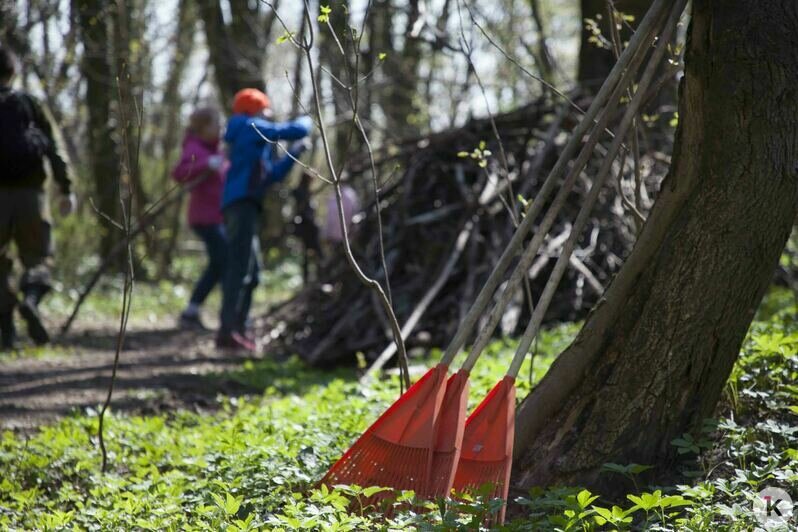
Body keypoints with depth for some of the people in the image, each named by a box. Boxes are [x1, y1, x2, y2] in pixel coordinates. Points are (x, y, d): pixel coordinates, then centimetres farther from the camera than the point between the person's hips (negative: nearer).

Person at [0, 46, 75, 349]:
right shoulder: (28, 104, 8)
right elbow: (53, 149, 1)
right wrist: (66, 190, 2)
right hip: (30, 194, 1)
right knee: (37, 259, 10)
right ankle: (30, 299, -22)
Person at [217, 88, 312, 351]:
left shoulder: (253, 139, 27)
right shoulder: (252, 128, -1)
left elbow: (272, 175, 32)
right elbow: (295, 130, -5)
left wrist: (293, 154, 28)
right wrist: (306, 121, 16)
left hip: (242, 206, 10)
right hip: (243, 203, -10)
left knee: (250, 269, 15)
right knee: (242, 267, -17)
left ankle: (235, 328, 18)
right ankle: (229, 330, -24)